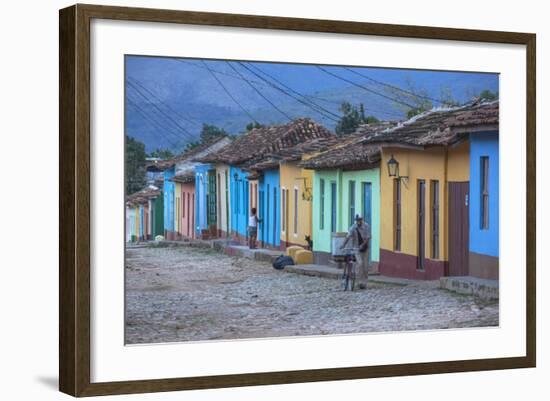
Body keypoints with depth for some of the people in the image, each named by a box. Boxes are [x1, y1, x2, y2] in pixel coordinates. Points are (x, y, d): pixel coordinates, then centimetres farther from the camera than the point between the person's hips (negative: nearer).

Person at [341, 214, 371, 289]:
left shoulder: (366, 226, -6)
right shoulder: (353, 227, -9)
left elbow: (368, 237, -12)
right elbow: (348, 236, -21)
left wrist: (362, 245, -25)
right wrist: (343, 244, -36)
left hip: (365, 249, 2)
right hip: (356, 249, -2)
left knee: (365, 265, 3)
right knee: (359, 263, -17)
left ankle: (364, 282, 14)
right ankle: (360, 281, -14)